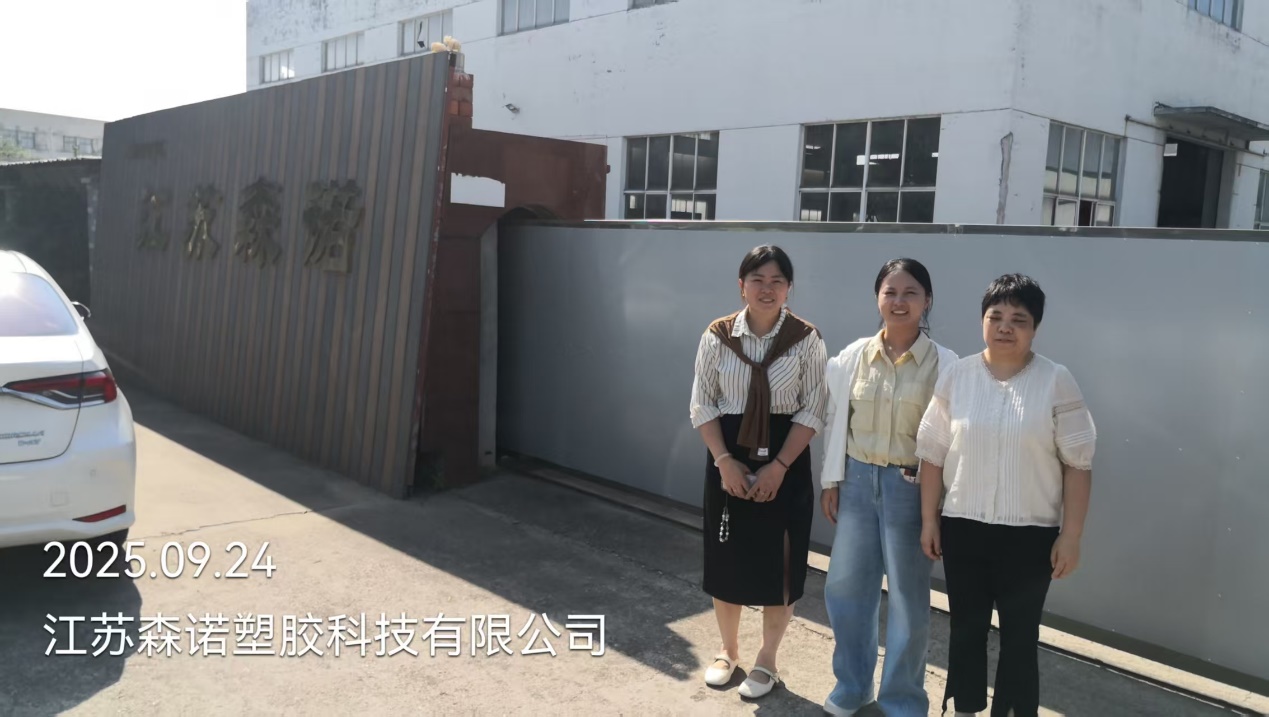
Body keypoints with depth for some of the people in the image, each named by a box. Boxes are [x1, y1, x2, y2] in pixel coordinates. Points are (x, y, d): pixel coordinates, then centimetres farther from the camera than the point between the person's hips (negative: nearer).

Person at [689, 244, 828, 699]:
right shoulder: (717, 336, -3)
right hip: (729, 459, 2)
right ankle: (728, 650, 32)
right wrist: (725, 461, -12)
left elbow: (813, 412, -6)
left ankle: (766, 660, 25)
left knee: (778, 563, 6)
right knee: (726, 559, 10)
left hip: (786, 462, -1)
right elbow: (702, 406, -1)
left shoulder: (807, 340, -7)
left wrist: (779, 466, -15)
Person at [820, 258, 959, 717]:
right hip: (858, 481, 3)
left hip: (912, 488, -3)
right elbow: (836, 421, 7)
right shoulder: (853, 357, 0)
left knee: (908, 599, 8)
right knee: (844, 587, 11)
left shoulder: (944, 365, -9)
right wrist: (830, 480, 7)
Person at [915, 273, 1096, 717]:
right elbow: (933, 453, 4)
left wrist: (1070, 536, -7)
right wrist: (929, 520, 3)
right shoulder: (957, 376, 0)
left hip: (1030, 534, -2)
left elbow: (1078, 464, -5)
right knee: (966, 628, 14)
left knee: (1020, 636, 7)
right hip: (962, 528, 2)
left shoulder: (1055, 382, -7)